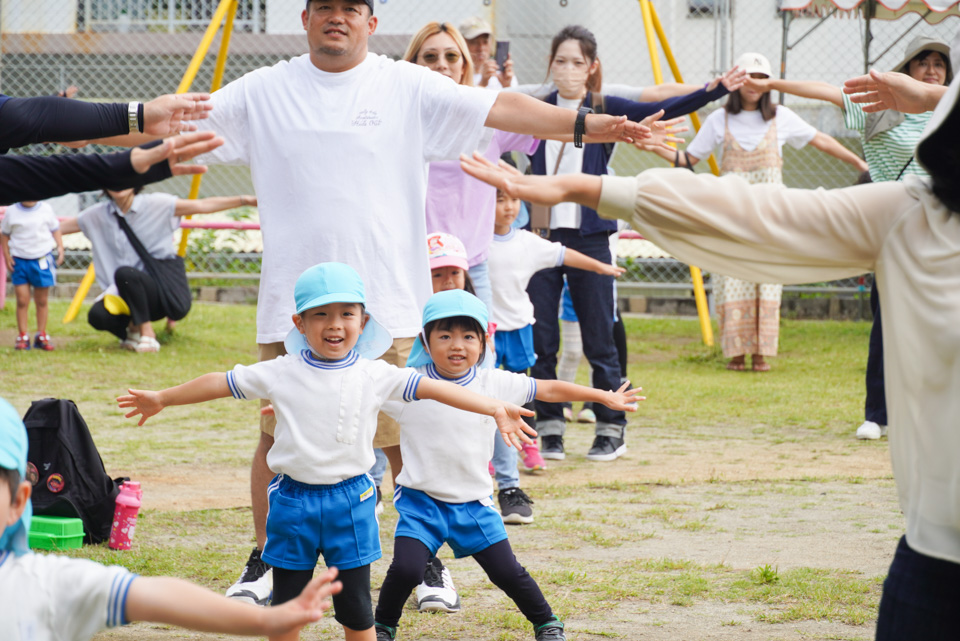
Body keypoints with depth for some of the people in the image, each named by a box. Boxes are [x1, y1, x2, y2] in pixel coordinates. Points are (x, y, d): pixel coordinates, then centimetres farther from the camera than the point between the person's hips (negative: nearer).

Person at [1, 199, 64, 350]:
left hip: (42, 260, 1)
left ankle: (41, 335, 18)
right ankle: (23, 336, 5)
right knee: (22, 301, -3)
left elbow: (55, 230, 10)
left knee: (41, 301, 8)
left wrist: (60, 247, -3)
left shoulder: (46, 209, 0)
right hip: (19, 261, -1)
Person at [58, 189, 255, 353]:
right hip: (122, 295, 4)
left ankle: (147, 333, -19)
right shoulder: (97, 216, 8)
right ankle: (133, 331, 5)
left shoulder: (157, 205, -3)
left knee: (124, 273, -34)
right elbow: (60, 228, 13)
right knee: (97, 316, -27)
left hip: (160, 291, -4)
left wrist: (245, 200, -15)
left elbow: (202, 206, -7)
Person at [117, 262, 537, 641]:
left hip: (350, 500, 0)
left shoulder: (375, 376, -3)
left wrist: (494, 408, -15)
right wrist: (161, 399, 13)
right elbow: (223, 383, 6)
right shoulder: (281, 374, -2)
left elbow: (434, 388, -7)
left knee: (354, 605, 6)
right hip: (293, 500, 0)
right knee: (286, 605, 9)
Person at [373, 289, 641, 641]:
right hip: (420, 500, -2)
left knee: (507, 572, 3)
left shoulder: (494, 384, -5)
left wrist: (605, 397, 10)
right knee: (405, 569, -17)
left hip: (473, 502, 2)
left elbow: (549, 389, 4)